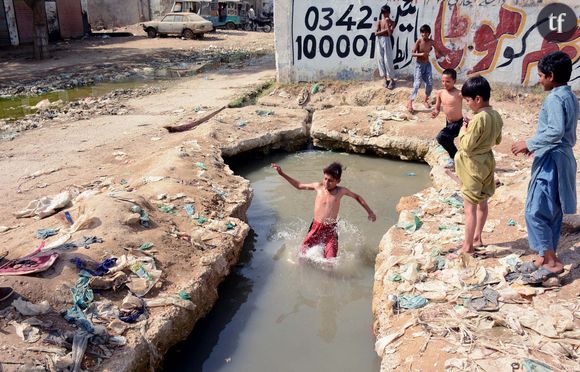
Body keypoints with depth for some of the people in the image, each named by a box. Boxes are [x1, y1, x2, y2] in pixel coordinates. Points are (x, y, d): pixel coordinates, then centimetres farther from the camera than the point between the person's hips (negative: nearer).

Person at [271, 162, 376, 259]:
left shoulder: (341, 191, -5)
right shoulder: (318, 186, -3)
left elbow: (357, 197, 12)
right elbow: (299, 185, 10)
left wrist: (370, 212, 9)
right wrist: (282, 173, 6)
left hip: (331, 230, -1)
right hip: (316, 227, 1)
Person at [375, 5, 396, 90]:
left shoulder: (391, 22, 0)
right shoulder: (379, 22, 8)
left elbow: (390, 33, -15)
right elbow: (376, 33, -4)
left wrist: (387, 23, -14)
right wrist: (385, 30, -12)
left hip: (387, 41, -4)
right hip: (380, 41, 4)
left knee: (388, 60, -5)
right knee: (381, 60, 4)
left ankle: (392, 79, 2)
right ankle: (386, 79, 14)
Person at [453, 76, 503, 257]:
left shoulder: (478, 119, -25)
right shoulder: (496, 116, 1)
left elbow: (467, 146, -24)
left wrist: (463, 130, -8)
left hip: (474, 165, -9)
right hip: (487, 161, 9)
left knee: (470, 207, -1)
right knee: (482, 202, 19)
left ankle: (468, 247, 7)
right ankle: (477, 238, 34)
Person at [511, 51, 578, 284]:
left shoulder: (555, 98, -17)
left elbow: (555, 131, -29)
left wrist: (529, 144, -20)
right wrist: (536, 146, 20)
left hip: (551, 161, -10)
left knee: (535, 211, -7)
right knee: (552, 212, 15)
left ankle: (551, 262, -3)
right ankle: (546, 257, 24)